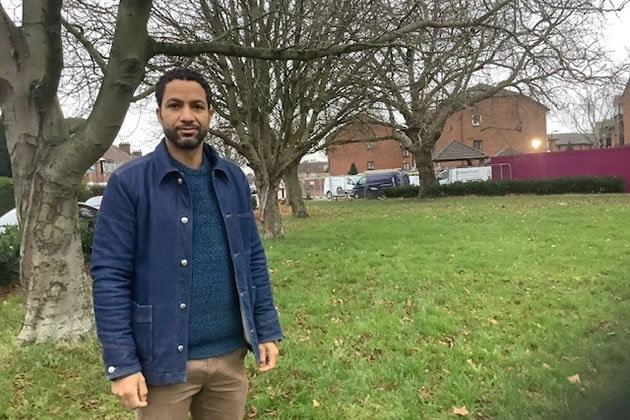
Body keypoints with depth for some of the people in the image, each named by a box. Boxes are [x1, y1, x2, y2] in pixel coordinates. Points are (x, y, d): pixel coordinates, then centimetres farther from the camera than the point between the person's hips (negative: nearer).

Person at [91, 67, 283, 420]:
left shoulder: (233, 179, 4)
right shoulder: (129, 183, -9)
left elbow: (253, 259, 7)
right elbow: (110, 277, -10)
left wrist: (267, 331, 5)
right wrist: (121, 364, -12)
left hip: (230, 355, 4)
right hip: (164, 360, -3)